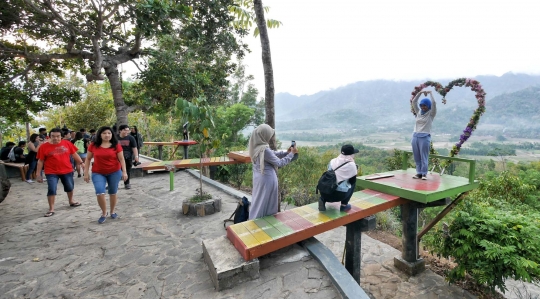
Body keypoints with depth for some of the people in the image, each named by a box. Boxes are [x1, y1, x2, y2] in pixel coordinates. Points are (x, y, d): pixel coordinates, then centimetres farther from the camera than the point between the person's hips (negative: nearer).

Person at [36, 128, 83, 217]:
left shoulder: (67, 143, -3)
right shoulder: (44, 147, -6)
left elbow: (74, 154, 5)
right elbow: (40, 161, -1)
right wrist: (38, 174, -2)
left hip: (67, 171, 2)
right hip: (51, 173, -2)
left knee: (70, 187, 16)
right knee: (51, 190, -5)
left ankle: (71, 201, 39)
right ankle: (51, 209, 9)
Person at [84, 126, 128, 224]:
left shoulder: (116, 145, -6)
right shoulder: (93, 145, -1)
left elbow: (121, 159, -5)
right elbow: (88, 159, 6)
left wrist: (124, 172, -12)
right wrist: (86, 172, 3)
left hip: (114, 172, 0)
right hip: (98, 173, 1)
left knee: (113, 193, 11)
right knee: (100, 193, -11)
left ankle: (112, 211, 31)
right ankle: (104, 213, 13)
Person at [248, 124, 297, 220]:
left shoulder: (256, 146, 0)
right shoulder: (264, 150, -28)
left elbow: (272, 154, 12)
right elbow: (279, 163, -18)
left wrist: (286, 152, 5)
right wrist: (291, 153, -8)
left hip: (259, 177, 9)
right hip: (267, 179, -9)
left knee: (259, 203, 22)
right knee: (265, 204, 9)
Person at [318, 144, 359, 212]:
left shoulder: (332, 161, 9)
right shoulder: (351, 165, -4)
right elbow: (352, 181, 6)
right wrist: (355, 170, 20)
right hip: (339, 195, -4)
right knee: (353, 183, 21)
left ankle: (323, 199, 10)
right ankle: (344, 205, 17)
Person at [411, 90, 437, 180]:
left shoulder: (431, 113, 2)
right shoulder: (419, 112, 13)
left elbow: (433, 103, -11)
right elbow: (414, 102, 11)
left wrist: (430, 93, 1)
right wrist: (420, 92, 6)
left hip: (425, 137, -4)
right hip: (415, 136, 4)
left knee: (424, 157, -3)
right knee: (417, 157, 5)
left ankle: (424, 174, 1)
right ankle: (419, 173, 10)